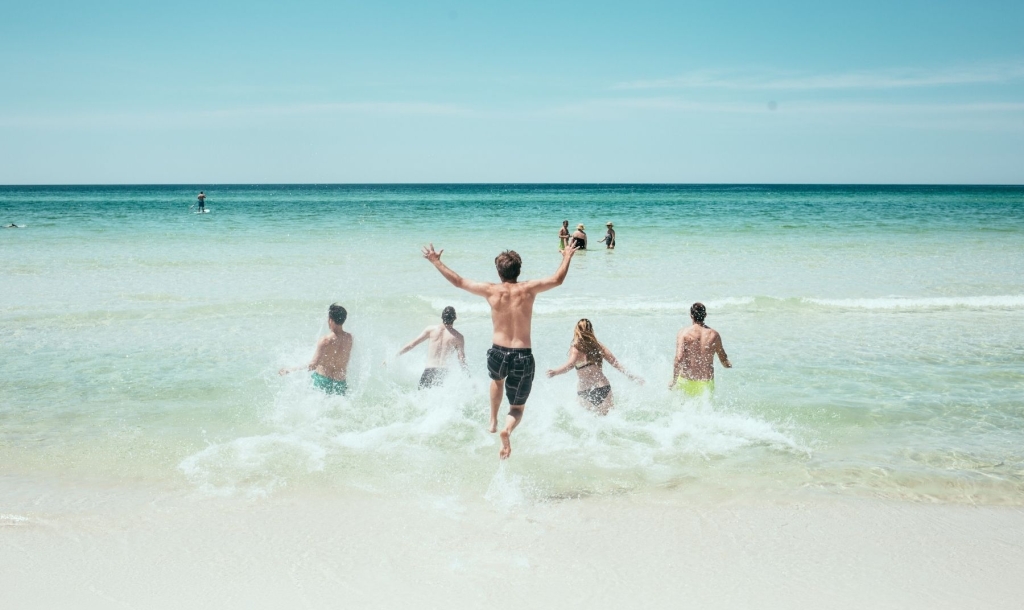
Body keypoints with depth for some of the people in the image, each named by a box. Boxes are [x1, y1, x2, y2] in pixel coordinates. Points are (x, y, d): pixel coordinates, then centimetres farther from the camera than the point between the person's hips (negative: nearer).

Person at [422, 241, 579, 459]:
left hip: (498, 353, 1)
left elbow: (458, 281, 3)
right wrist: (567, 257, 26)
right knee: (517, 408, 13)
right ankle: (508, 429, -19)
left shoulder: (491, 291, -6)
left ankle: (493, 421, 35)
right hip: (523, 357, -1)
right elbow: (557, 280, 9)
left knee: (497, 380, 39)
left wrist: (436, 261, 15)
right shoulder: (528, 289, -5)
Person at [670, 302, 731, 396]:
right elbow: (724, 361, 13)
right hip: (707, 383, 1)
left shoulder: (683, 333, -5)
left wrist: (674, 381, -10)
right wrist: (729, 365, 36)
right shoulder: (714, 334, 3)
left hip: (687, 382, -1)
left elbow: (679, 358, -17)